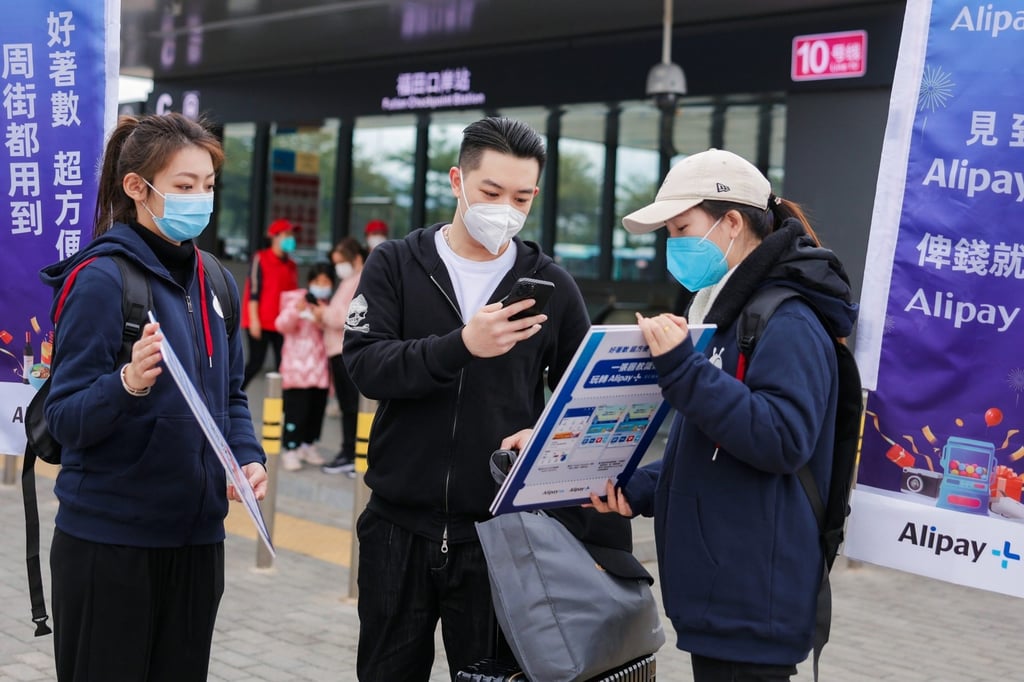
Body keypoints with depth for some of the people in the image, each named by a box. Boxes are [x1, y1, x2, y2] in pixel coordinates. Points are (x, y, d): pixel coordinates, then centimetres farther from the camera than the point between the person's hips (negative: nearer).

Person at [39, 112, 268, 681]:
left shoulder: (216, 282, 7)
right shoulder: (102, 279, -13)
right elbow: (64, 421, -15)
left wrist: (248, 458, -3)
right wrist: (128, 383, -33)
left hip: (197, 537, 6)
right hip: (109, 541, -6)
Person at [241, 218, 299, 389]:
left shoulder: (291, 265, 14)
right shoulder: (261, 259, -3)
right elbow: (253, 290, -8)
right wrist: (254, 319, -14)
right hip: (261, 323, -6)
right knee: (256, 363, -5)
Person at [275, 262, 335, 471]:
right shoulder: (297, 300, 0)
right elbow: (282, 325, -11)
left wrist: (323, 321, -15)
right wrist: (297, 310, -28)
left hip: (321, 369, 4)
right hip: (297, 368, -4)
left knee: (317, 410, 10)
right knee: (296, 410, -6)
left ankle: (308, 445, 24)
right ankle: (290, 449, 0)